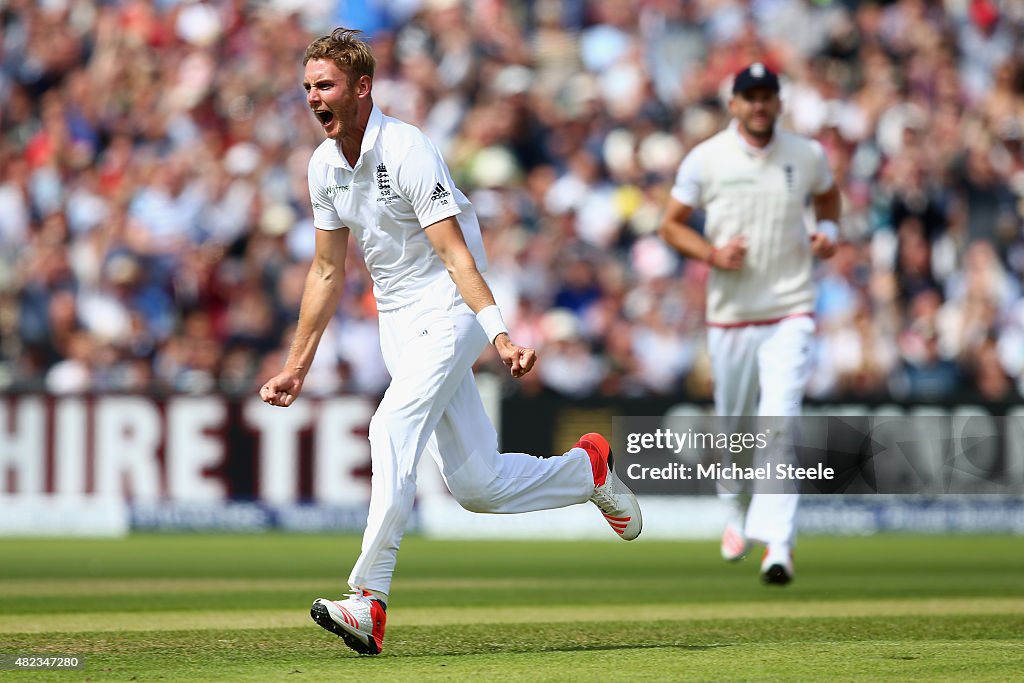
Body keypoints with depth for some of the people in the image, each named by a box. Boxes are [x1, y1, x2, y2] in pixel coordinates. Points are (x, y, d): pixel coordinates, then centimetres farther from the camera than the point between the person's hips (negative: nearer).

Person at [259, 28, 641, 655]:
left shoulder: (408, 151, -18)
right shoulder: (325, 165, 5)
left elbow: (457, 256, -23)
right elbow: (328, 272, 15)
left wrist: (499, 334, -35)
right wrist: (297, 366, 16)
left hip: (447, 313, -7)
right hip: (398, 324, 8)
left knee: (393, 429, -29)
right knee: (475, 484, 5)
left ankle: (369, 603, -34)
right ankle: (588, 468, 32)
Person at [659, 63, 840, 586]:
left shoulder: (807, 155, 3)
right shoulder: (705, 159, -1)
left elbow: (827, 196, 24)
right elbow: (672, 225, 4)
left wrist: (828, 230, 2)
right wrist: (713, 254, -14)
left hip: (790, 313, -1)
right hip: (729, 314, 1)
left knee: (779, 427, -16)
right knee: (734, 429, 12)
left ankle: (777, 546, -20)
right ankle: (740, 516, 41)